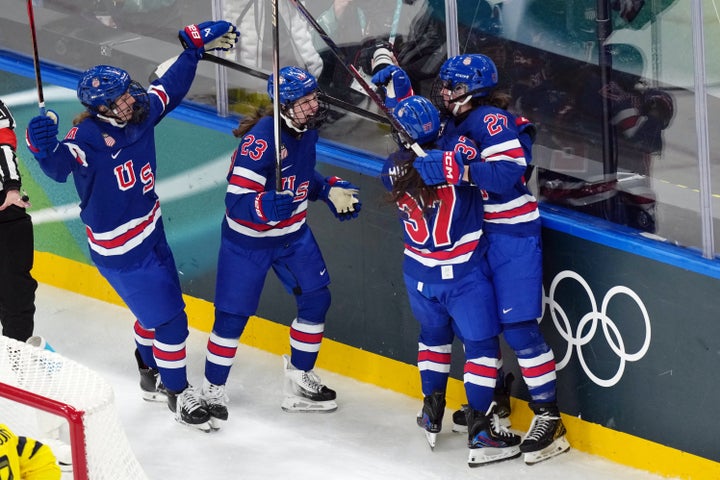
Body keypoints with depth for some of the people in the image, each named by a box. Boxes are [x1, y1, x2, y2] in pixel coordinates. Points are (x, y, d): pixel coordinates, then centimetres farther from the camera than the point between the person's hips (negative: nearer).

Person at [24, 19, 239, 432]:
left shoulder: (141, 112, -6)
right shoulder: (88, 137, -27)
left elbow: (171, 87, 11)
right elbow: (60, 166, -45)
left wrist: (196, 44, 11)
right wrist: (45, 149, -66)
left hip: (151, 233, 8)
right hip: (120, 251, -8)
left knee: (158, 308, 24)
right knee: (169, 318, -2)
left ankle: (151, 376, 46)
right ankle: (178, 394, 16)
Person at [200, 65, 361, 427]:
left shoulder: (306, 129, -5)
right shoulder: (261, 139, -30)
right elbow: (237, 202, -32)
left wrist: (331, 190, -1)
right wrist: (270, 206, -49)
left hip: (293, 234, 7)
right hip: (247, 238, -7)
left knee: (316, 299, 6)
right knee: (232, 315, -1)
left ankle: (299, 381, 24)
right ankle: (212, 390, 18)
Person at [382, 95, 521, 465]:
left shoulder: (393, 169, -6)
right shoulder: (459, 155, -19)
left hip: (419, 276, 5)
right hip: (463, 275, -5)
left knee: (433, 334, 27)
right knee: (481, 344, 4)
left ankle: (432, 412, 32)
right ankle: (480, 433, 0)